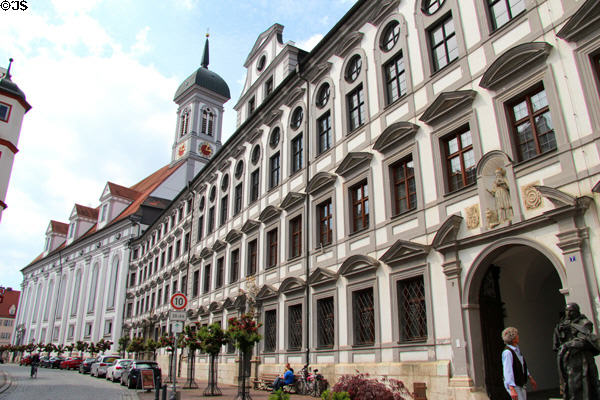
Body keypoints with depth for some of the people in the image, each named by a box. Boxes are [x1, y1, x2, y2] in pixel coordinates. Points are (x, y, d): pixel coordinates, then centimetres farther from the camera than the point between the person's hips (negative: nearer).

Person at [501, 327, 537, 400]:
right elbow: (508, 371, -28)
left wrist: (530, 378, 26)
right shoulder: (507, 352, -24)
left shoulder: (517, 349, 7)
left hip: (521, 384, 9)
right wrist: (512, 390, -32)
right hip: (514, 385, -9)